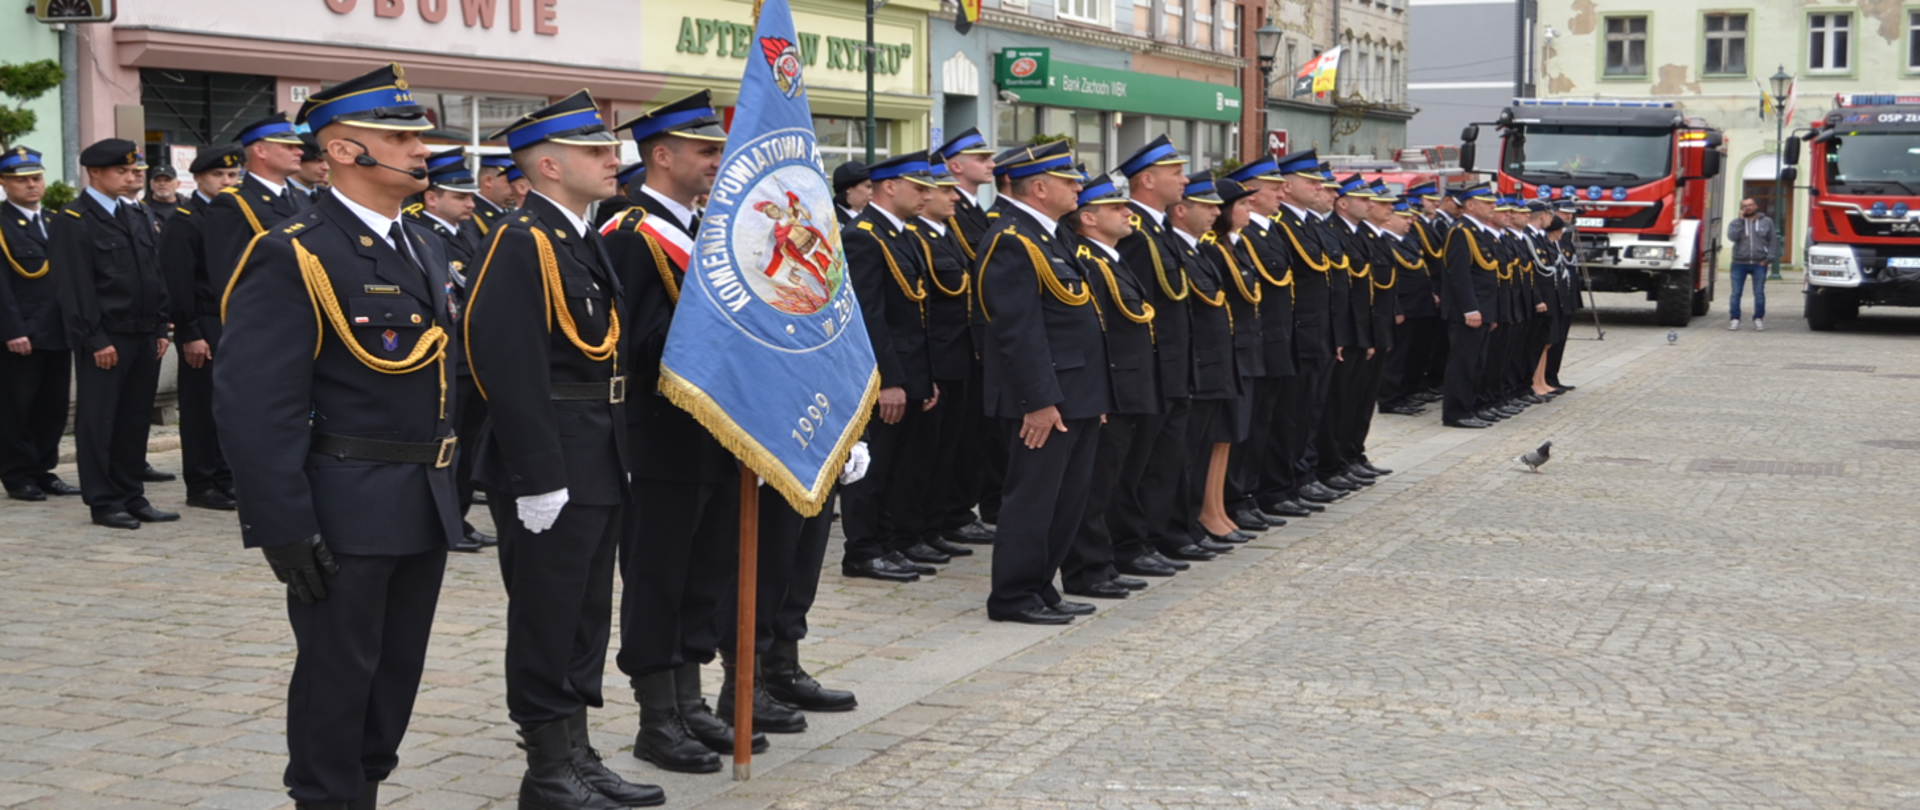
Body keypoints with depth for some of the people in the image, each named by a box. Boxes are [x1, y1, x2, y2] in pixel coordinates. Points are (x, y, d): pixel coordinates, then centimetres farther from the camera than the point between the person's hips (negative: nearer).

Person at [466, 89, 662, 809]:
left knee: (586, 617, 15)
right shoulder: (521, 242, -15)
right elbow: (510, 369, -22)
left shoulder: (583, 241, 14)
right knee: (546, 621, 1)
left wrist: (617, 458, 17)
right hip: (552, 471, -9)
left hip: (599, 469, 9)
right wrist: (538, 478, -24)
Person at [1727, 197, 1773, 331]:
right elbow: (1732, 237, -11)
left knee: (1759, 293, -2)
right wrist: (1741, 220, -10)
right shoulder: (1735, 223, 8)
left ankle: (1759, 319, 8)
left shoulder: (1766, 222, 9)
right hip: (1739, 263, 0)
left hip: (1759, 264, 0)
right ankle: (1735, 319, 5)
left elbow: (1772, 242, 8)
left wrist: (1768, 258, -4)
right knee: (1736, 293, -1)